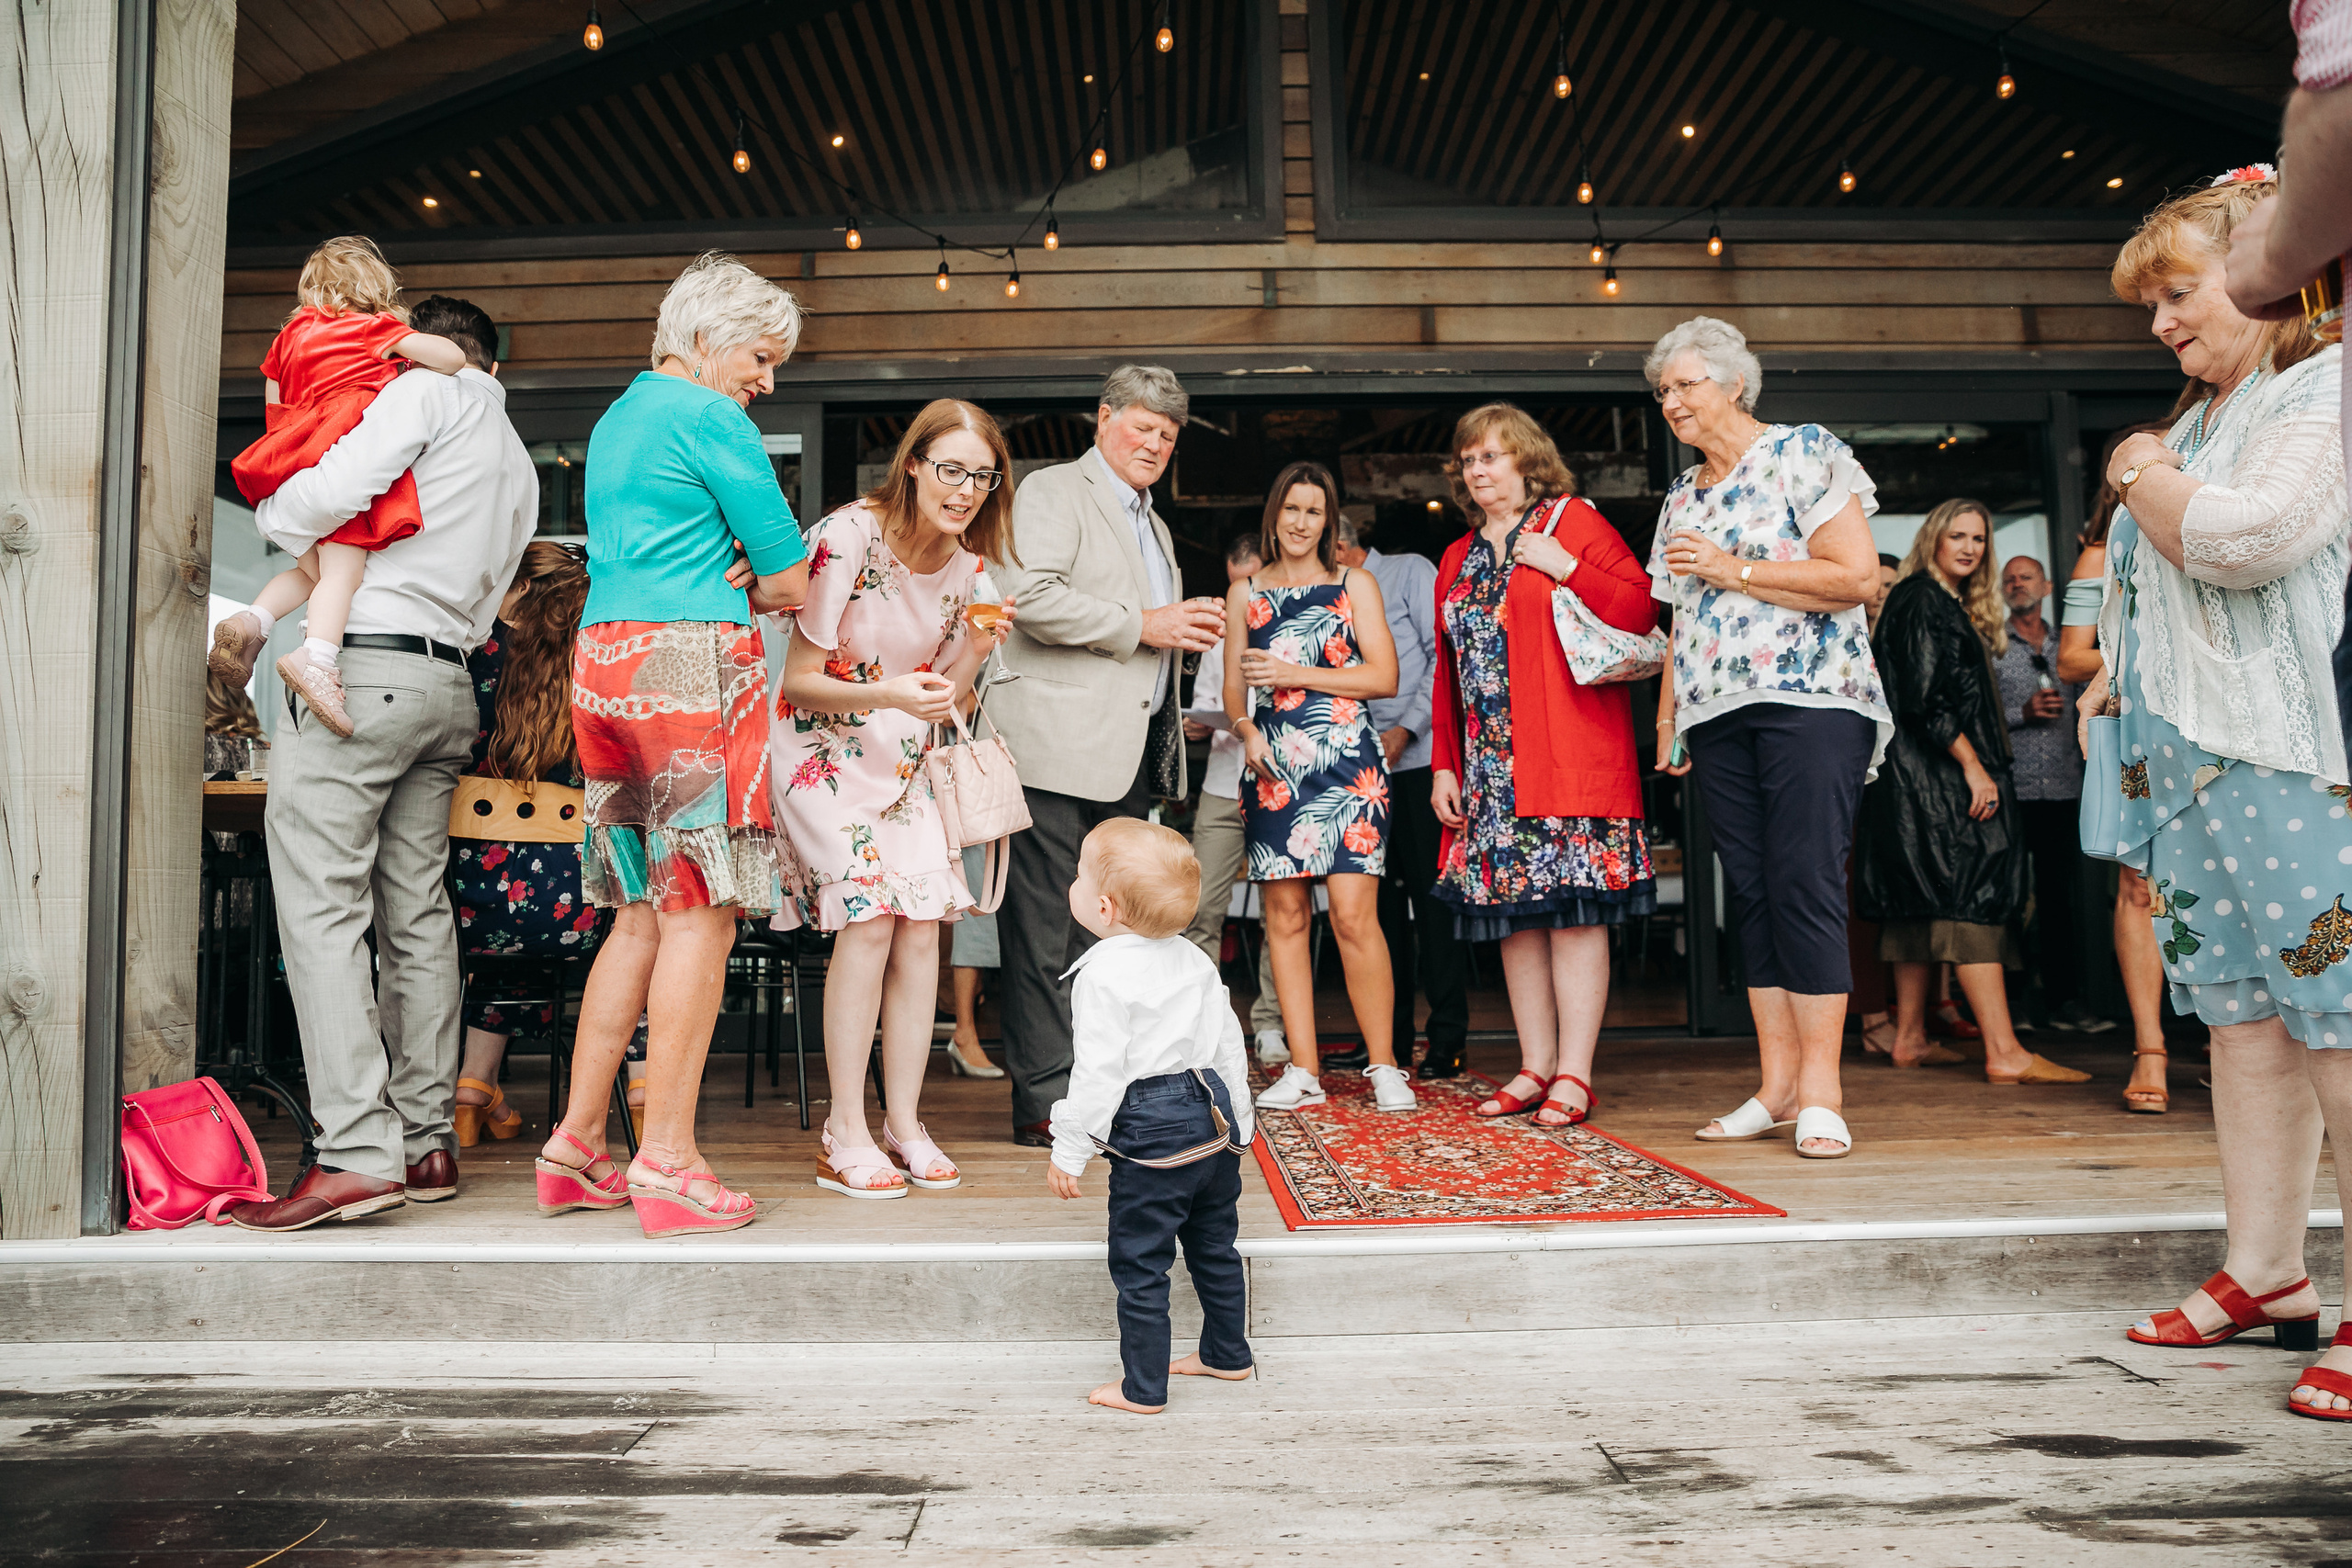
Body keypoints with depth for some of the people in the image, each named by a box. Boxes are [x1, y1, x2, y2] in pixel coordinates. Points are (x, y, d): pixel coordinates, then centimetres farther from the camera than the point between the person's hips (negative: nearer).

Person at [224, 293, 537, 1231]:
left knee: (323, 906, -9)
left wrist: (271, 514, 8)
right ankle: (426, 1144, 9)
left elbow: (336, 489, -13)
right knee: (417, 913, 8)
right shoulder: (518, 465, 24)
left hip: (366, 667, -8)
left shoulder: (424, 393, 2)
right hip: (449, 685, 8)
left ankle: (359, 1153, -15)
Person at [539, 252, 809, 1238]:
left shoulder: (615, 421, 25)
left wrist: (720, 582, 7)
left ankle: (576, 1148, 13)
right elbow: (792, 580, -5)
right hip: (693, 664, -9)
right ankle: (667, 1163, -6)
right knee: (701, 911, -7)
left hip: (603, 660, 9)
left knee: (646, 913, 11)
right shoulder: (712, 417, -4)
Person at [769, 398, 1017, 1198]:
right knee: (870, 915, -18)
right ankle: (845, 1135, -8)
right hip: (822, 752, -5)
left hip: (903, 763, 6)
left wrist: (976, 649, -13)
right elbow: (799, 683, -17)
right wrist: (887, 694, -33)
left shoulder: (969, 564, 0)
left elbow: (944, 696, 7)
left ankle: (904, 1121, 4)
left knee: (922, 920, -7)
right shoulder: (848, 539, -18)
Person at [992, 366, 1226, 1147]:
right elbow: (1030, 596, -17)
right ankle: (1045, 1103, 1)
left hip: (1130, 754, 9)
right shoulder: (1051, 492, -1)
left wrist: (1186, 629, 11)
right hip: (1059, 750, -9)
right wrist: (1143, 625, -15)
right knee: (1047, 932, -5)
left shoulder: (1152, 524, 26)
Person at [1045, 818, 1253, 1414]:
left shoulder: (1104, 975, -17)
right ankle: (1228, 1354, 37)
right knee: (1215, 1247, 22)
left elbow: (1099, 1073, -19)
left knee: (1140, 1265, 5)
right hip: (1214, 1119, 9)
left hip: (1153, 1139, -8)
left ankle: (1143, 1388, 14)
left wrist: (1069, 1151, -11)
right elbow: (1229, 1044, 13)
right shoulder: (1193, 959, 7)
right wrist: (1237, 1120, 23)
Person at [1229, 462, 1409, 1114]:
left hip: (1345, 761, -2)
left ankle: (1384, 1066, 0)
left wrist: (1295, 674, -5)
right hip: (1273, 767, 3)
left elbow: (1383, 675, 2)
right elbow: (1234, 687, 18)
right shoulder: (1244, 593, 17)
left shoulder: (1354, 584, 10)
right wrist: (1248, 730, -4)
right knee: (1285, 915, 1)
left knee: (1354, 915, -10)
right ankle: (1302, 1069, 8)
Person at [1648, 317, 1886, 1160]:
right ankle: (1777, 1086, 7)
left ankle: (1819, 1090, -7)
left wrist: (1733, 569, -8)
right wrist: (1666, 718, 16)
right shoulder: (1681, 496, 21)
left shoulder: (1803, 454, 1)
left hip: (1810, 702, -6)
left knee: (1806, 886, -11)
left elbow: (1855, 575, -9)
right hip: (1717, 714, 7)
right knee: (1752, 894, 4)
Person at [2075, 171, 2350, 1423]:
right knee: (2239, 1012, 9)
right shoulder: (2204, 419, 22)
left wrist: (2139, 475, -5)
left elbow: (2250, 537, -22)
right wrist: (2119, 671, 16)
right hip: (2189, 758, 9)